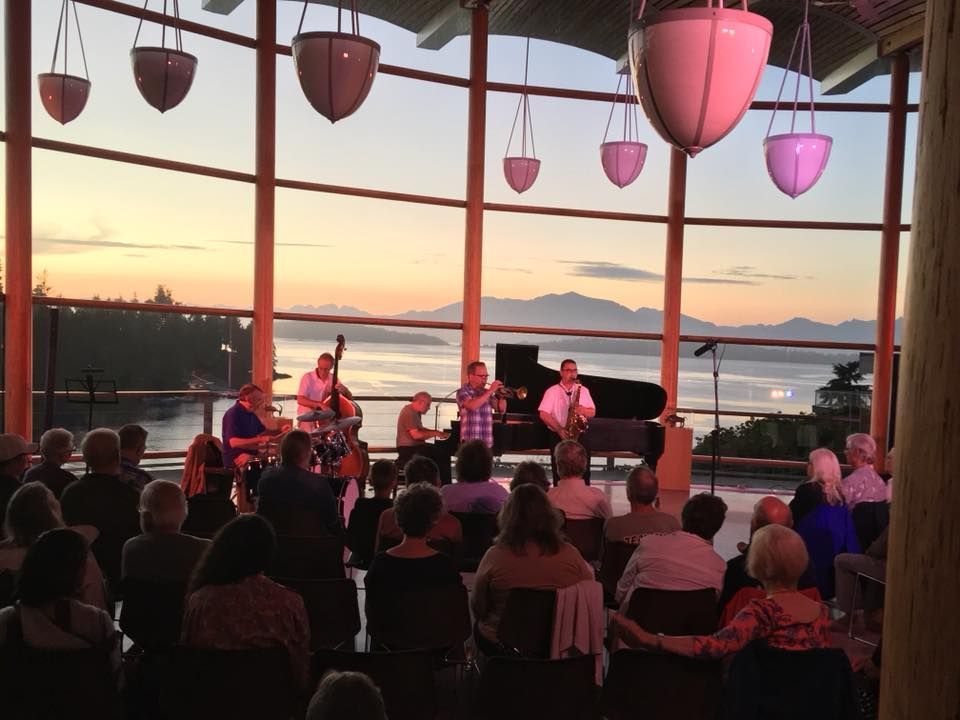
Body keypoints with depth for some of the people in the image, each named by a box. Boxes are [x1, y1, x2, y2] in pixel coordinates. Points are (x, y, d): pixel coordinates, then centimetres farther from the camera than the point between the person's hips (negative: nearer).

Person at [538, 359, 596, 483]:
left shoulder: (583, 390, 12)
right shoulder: (552, 391, 1)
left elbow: (593, 412, 11)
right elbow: (543, 414, -6)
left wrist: (583, 411, -12)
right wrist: (559, 429, -18)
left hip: (580, 436, 2)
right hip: (559, 437, -2)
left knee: (584, 473, 0)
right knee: (560, 475, 1)